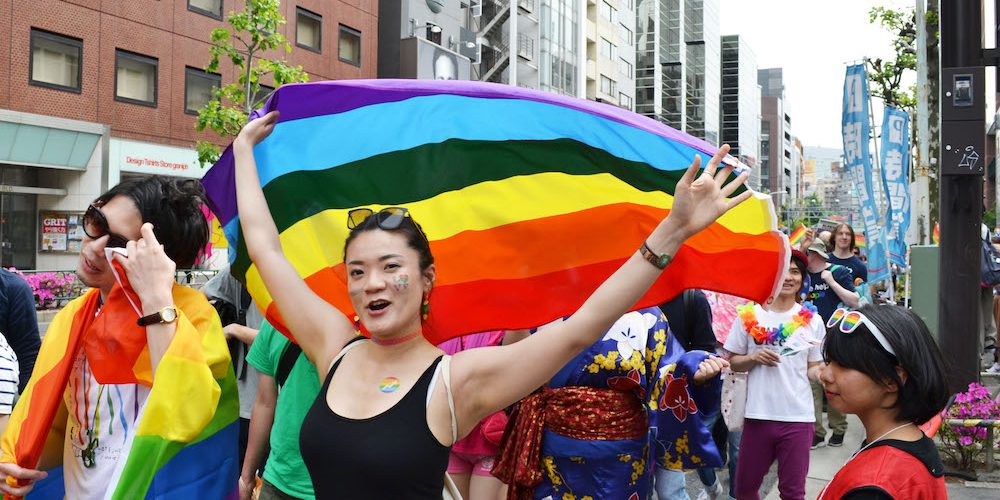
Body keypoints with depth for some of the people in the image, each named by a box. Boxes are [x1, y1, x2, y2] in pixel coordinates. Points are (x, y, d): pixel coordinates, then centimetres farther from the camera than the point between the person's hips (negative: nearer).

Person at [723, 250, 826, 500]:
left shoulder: (812, 320, 1)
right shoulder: (750, 315, 0)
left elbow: (813, 370, 5)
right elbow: (733, 362, 6)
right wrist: (754, 358, -13)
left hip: (798, 416, 0)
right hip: (758, 414, 1)